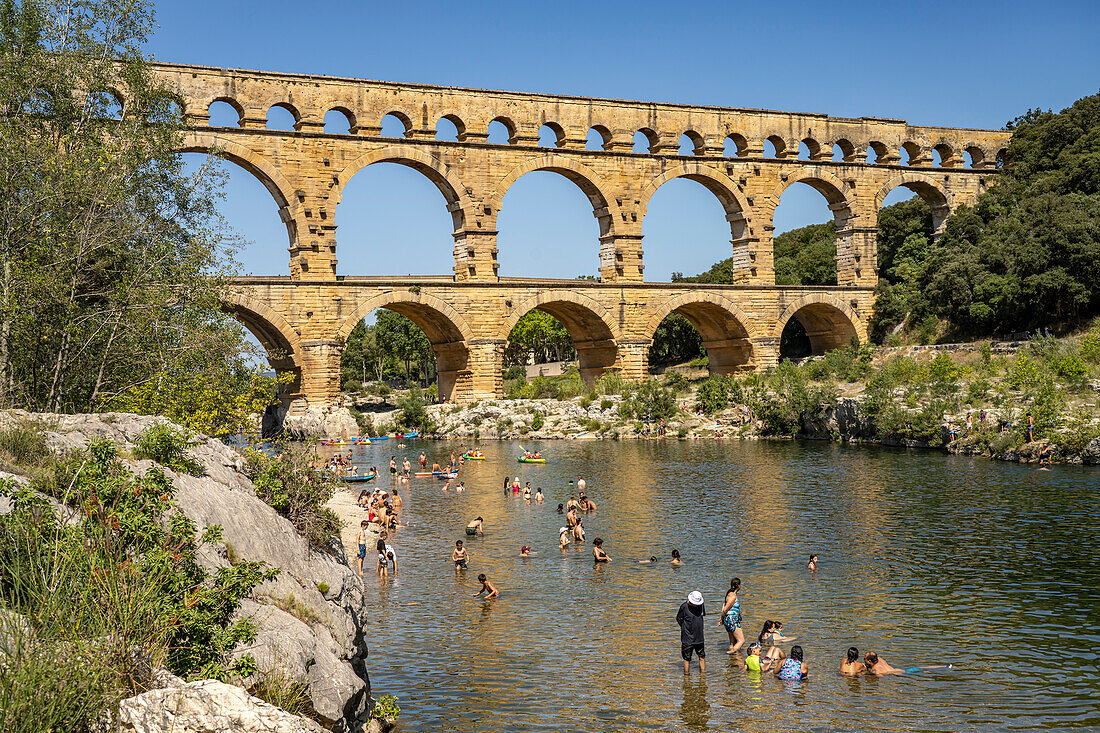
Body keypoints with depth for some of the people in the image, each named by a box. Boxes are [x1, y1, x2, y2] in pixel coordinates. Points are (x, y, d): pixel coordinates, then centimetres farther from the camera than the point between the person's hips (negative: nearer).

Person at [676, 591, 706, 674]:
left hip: (699, 637, 5)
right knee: (687, 658, 2)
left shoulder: (701, 605, -1)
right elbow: (678, 619, -3)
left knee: (702, 657, 11)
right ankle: (686, 674, 13)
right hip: (687, 638, -5)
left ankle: (703, 673, 23)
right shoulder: (684, 606, -16)